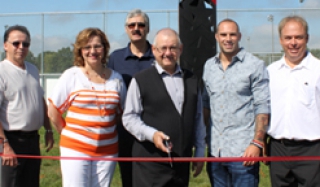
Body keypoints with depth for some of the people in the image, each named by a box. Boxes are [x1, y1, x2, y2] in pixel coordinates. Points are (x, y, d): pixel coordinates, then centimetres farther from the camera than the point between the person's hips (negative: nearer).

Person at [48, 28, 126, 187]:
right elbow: (53, 112, 1)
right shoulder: (71, 76, -2)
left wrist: (107, 131, 6)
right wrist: (69, 134, 5)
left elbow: (121, 112, 15)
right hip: (75, 148, -3)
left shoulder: (116, 79, 6)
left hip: (107, 149, 3)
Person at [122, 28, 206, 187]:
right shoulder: (140, 80, -1)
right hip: (150, 164, -4)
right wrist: (152, 134, -17)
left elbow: (198, 119, 15)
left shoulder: (191, 80, 12)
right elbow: (129, 117, -2)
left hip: (181, 163, 4)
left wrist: (200, 152, 13)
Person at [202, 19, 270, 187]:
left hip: (243, 150, -5)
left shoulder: (255, 65, -4)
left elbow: (262, 107, -7)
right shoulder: (209, 66, 11)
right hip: (215, 150, 5)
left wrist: (257, 143, -14)